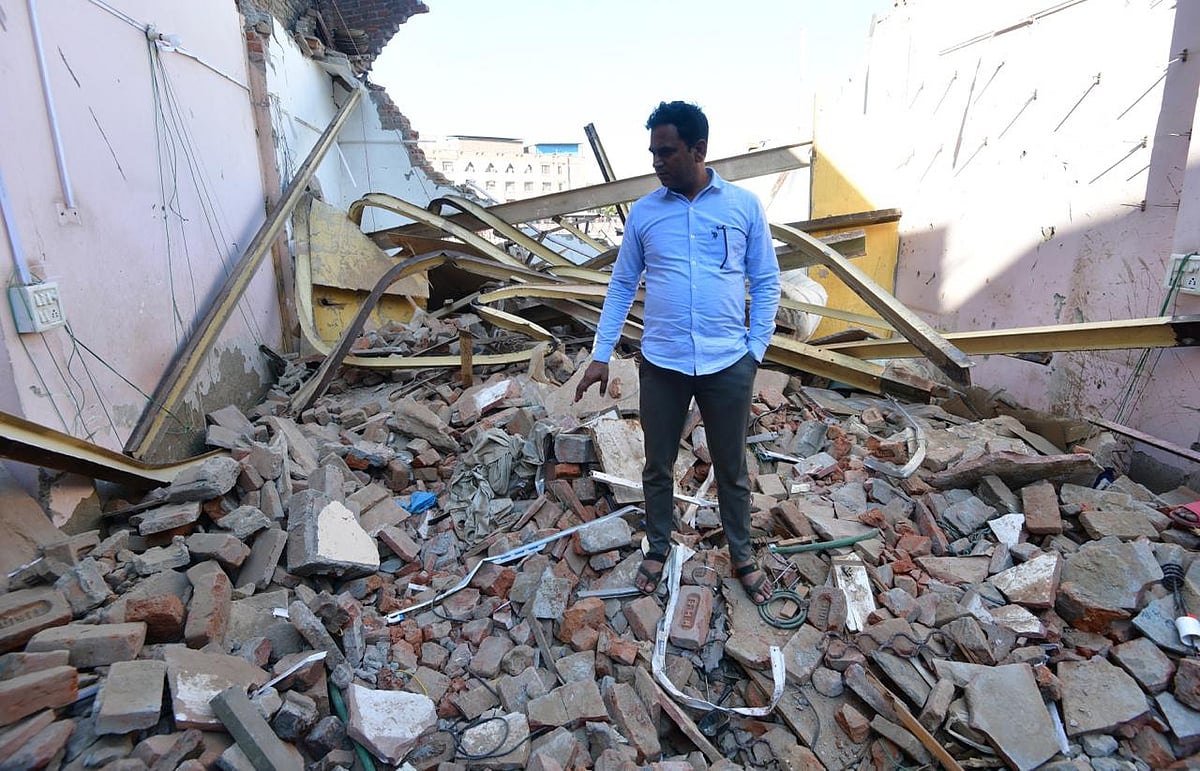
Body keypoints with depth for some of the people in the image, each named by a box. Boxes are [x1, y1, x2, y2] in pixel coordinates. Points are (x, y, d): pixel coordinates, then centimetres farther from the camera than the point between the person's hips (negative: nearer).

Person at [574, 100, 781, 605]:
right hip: (661, 364, 1)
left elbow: (766, 282, 4)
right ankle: (658, 549, 37)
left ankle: (742, 556, 36)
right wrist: (601, 356, 2)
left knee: (732, 468, 14)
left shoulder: (744, 205, -1)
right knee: (658, 466, 14)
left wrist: (756, 349, -3)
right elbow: (622, 286, 6)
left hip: (728, 365, -1)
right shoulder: (643, 212, 3)